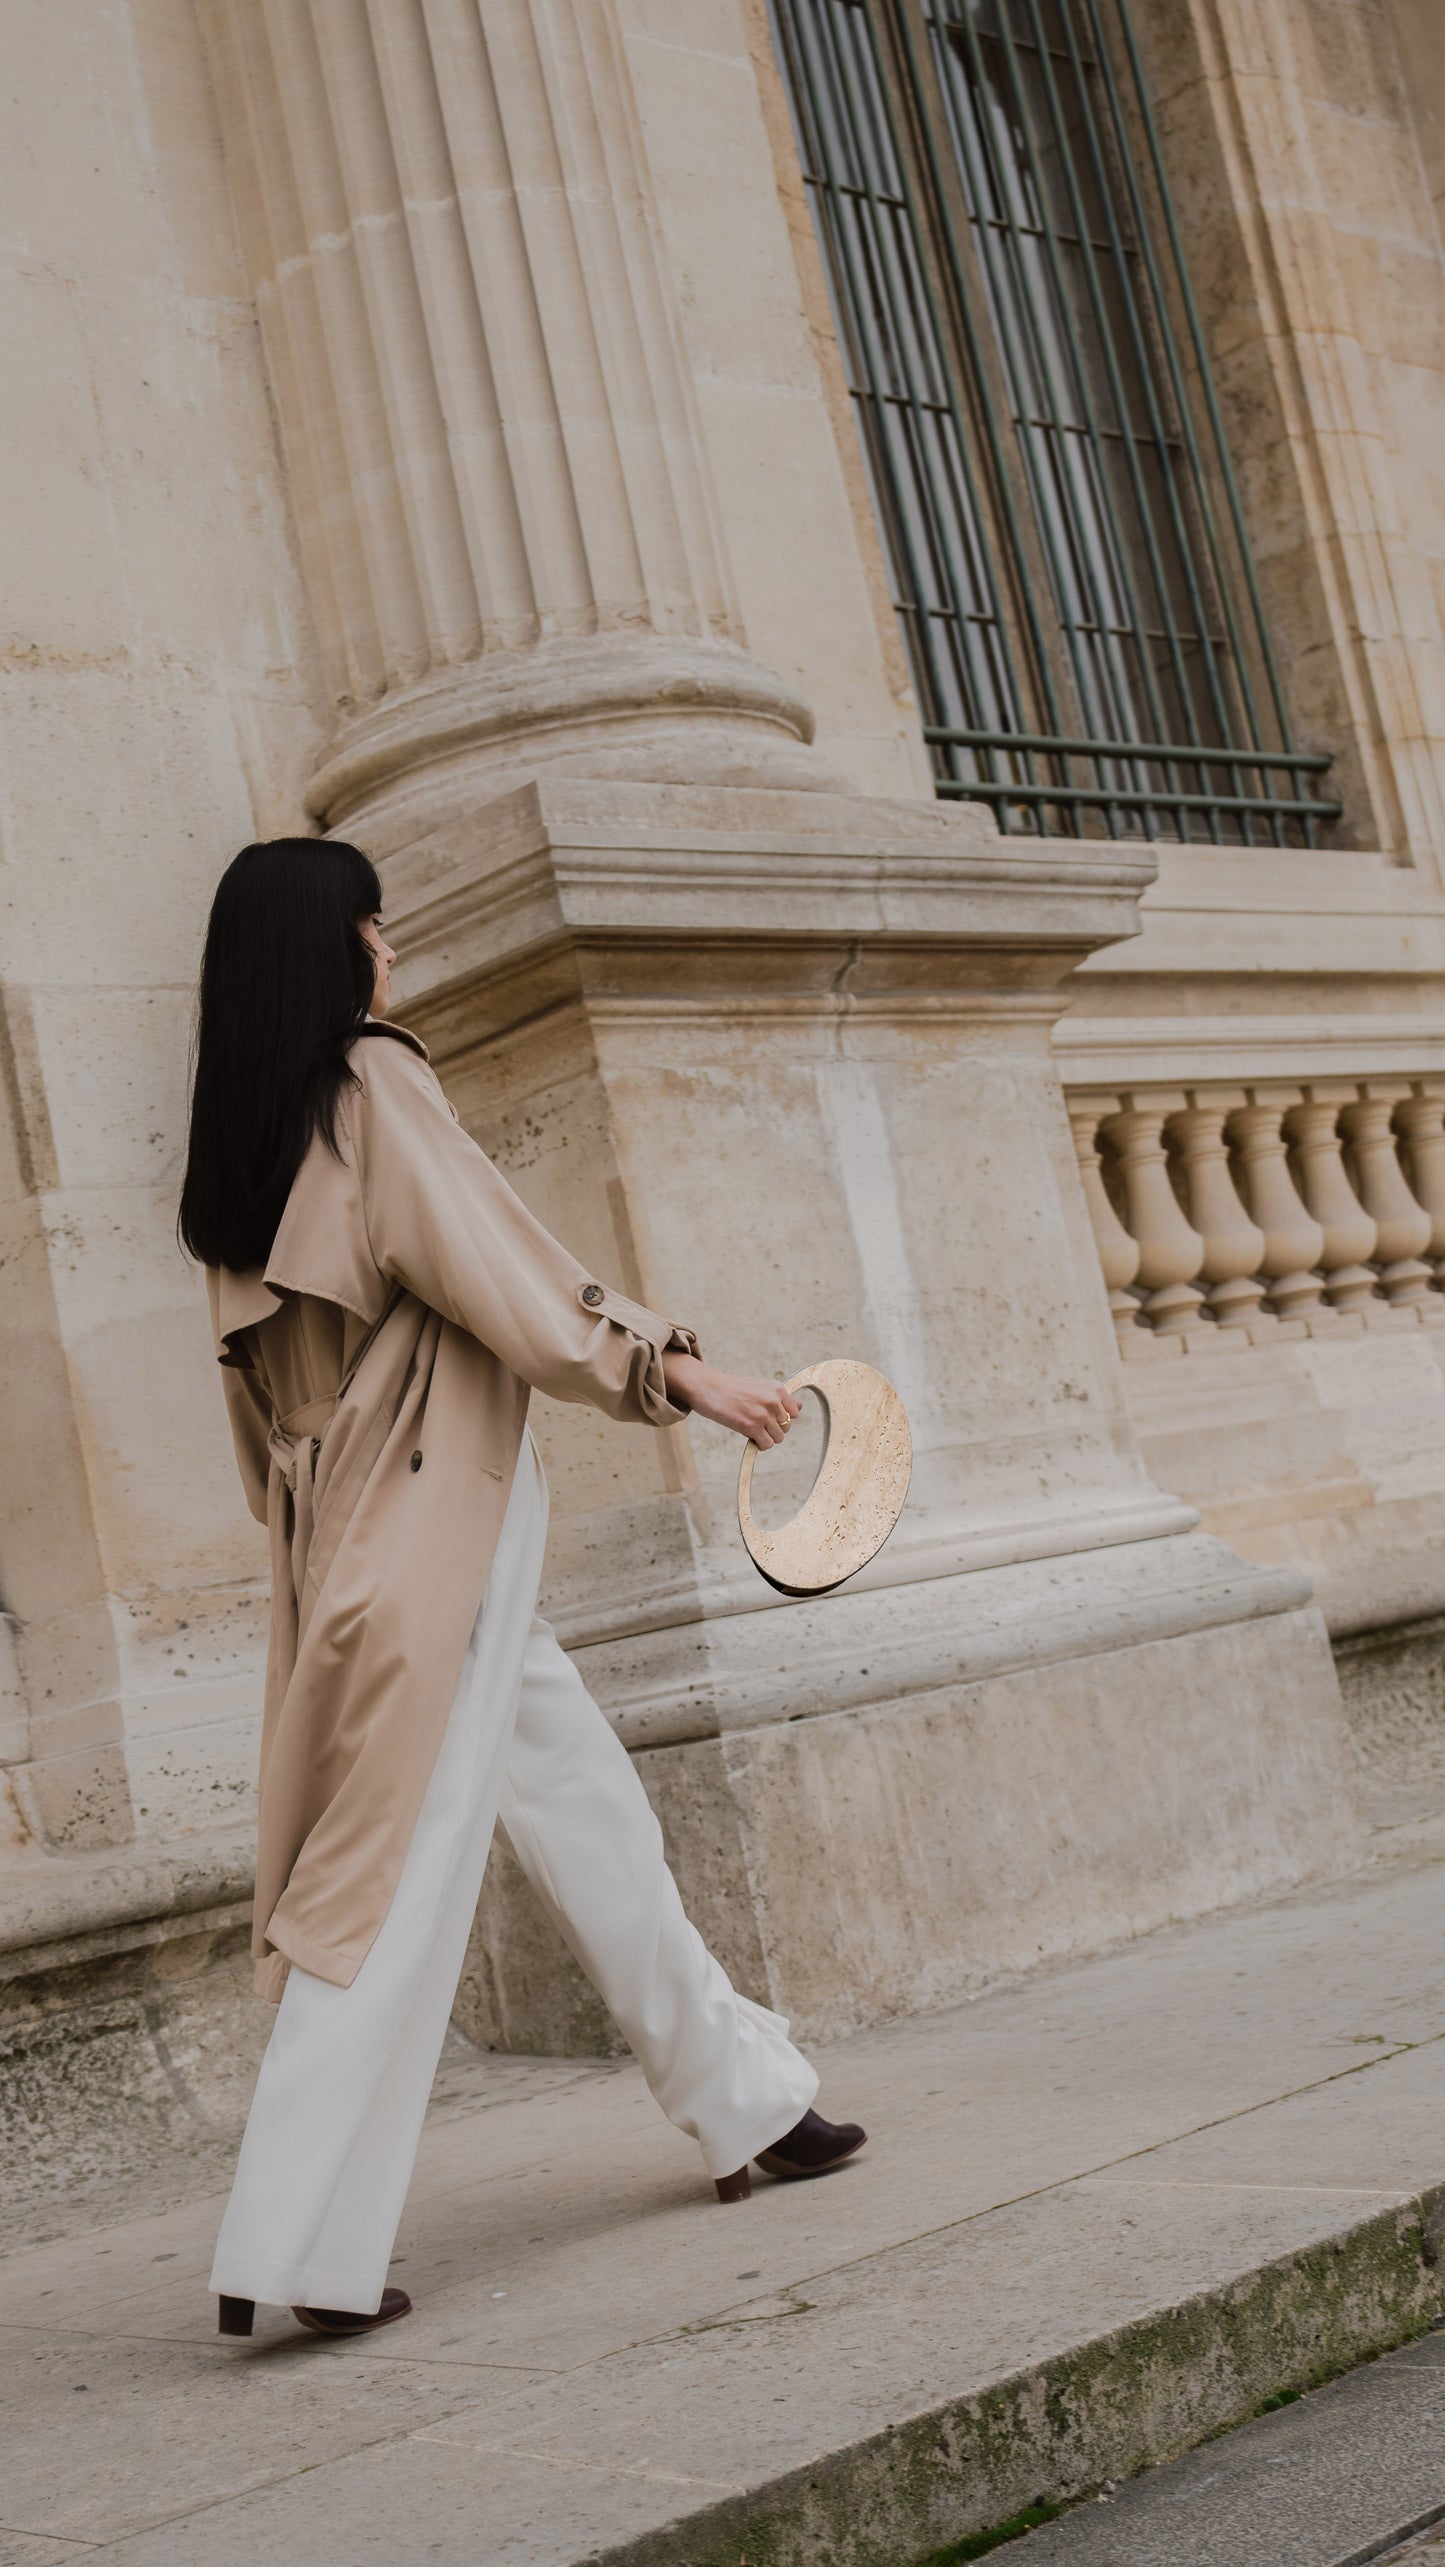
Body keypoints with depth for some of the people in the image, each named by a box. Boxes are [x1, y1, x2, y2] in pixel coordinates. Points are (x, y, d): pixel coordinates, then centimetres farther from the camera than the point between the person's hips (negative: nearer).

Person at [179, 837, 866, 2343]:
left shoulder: (240, 1149, 14)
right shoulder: (374, 1081, -10)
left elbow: (265, 1387, 17)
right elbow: (499, 1271, -15)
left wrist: (317, 1538, 23)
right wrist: (676, 1372, -9)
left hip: (353, 1531, 9)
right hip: (436, 1528, -9)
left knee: (589, 1816, 16)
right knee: (399, 1876, -5)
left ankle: (742, 2103, 28)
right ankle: (296, 2249, -2)